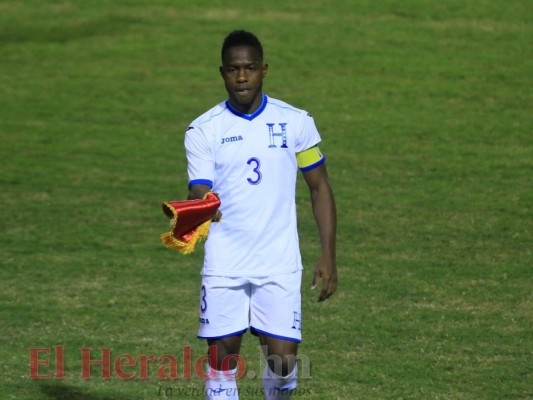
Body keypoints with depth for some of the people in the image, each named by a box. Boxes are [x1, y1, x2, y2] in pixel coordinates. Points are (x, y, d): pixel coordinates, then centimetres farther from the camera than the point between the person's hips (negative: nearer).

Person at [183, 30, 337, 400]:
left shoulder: (296, 122, 1)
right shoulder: (203, 130, -2)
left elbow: (320, 188, 9)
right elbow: (200, 196, -9)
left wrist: (328, 257, 3)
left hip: (280, 265, 0)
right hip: (224, 268, 0)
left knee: (283, 361, -4)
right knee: (222, 359, -1)